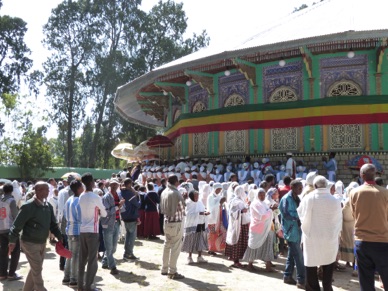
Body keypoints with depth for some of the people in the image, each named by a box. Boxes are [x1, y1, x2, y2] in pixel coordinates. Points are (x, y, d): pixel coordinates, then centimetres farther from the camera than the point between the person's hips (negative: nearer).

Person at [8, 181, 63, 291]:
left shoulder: (48, 206, 2)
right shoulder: (28, 206, -20)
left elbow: (53, 224, 8)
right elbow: (17, 224, -16)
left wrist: (60, 238, 2)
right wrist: (12, 241, -14)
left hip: (42, 243, 7)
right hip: (29, 243, -7)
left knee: (35, 269, 17)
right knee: (37, 269, -2)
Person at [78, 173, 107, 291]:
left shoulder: (81, 197, 7)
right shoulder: (96, 198, -12)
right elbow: (104, 214, -1)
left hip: (82, 230, 7)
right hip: (92, 231, -6)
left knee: (82, 259, 12)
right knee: (92, 260, 0)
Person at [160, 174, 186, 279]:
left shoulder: (164, 192, 5)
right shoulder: (176, 193, -19)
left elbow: (162, 208, 11)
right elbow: (182, 207, -17)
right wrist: (184, 198, 1)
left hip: (167, 221, 8)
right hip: (176, 223, -8)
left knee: (167, 245, 17)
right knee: (175, 247, 0)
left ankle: (164, 269, 26)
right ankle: (172, 271, 4)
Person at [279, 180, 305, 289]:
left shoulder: (297, 198, 11)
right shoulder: (286, 199, -14)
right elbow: (285, 214, -19)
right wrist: (297, 219, -21)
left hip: (297, 229, 8)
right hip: (291, 230, -8)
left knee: (292, 254, 14)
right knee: (298, 255, -5)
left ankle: (288, 276, 25)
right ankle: (301, 280, 2)